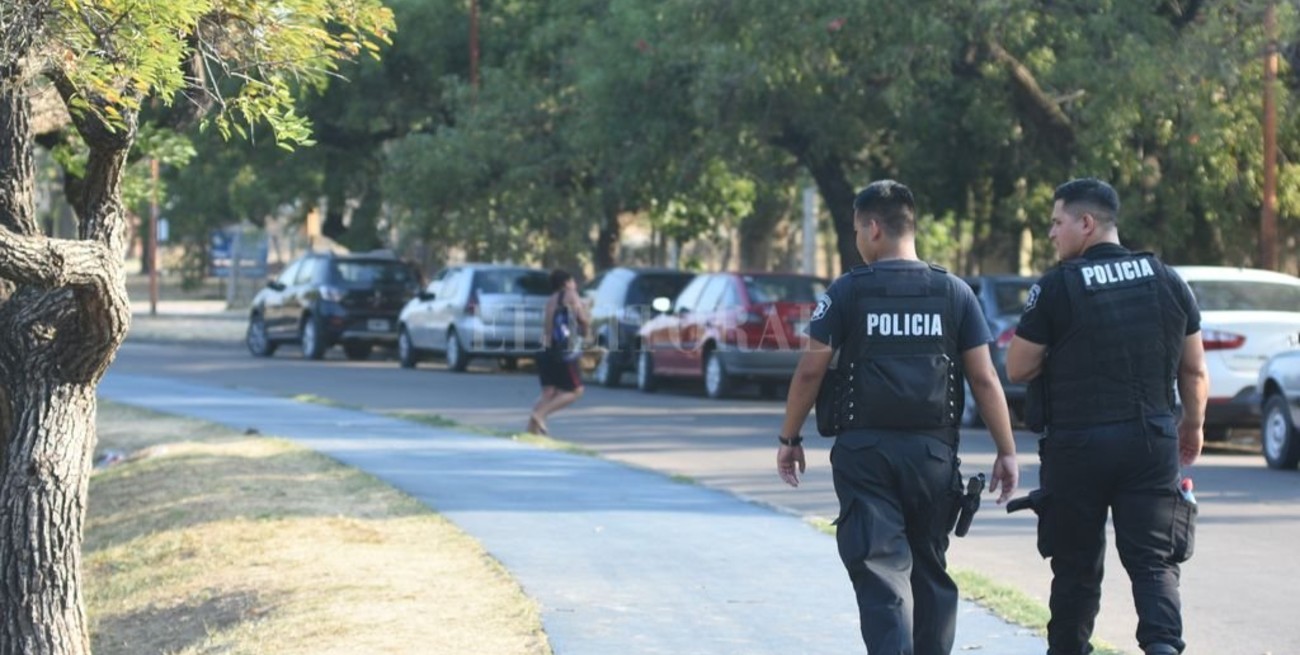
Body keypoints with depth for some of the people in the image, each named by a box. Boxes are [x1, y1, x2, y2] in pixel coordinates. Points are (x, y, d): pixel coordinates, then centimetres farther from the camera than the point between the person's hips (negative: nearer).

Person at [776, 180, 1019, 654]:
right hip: (934, 452, 2)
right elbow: (984, 378, 0)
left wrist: (789, 439, 8)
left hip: (865, 451, -2)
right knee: (930, 569, 15)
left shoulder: (847, 291, -3)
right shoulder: (954, 293, 3)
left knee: (879, 569, -4)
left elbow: (810, 371, -3)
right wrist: (1006, 451, 5)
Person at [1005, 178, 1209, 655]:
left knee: (1076, 566, 10)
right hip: (1152, 441, 3)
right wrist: (1193, 426, 25)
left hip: (1077, 444, -2)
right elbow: (1195, 370, 10)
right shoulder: (1167, 281, 5)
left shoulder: (1056, 287, -9)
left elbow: (1017, 368, -6)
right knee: (1154, 560, 2)